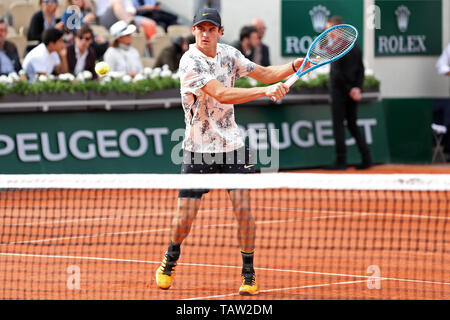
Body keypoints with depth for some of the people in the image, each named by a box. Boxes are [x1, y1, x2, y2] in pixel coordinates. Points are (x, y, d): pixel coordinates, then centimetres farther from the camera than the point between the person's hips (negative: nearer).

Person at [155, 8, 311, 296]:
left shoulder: (229, 54, 2)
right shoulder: (190, 62, -17)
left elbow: (264, 73, 11)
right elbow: (222, 94, -28)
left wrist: (294, 67, -7)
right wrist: (265, 91, -36)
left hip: (232, 144, 4)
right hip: (198, 149, -4)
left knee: (243, 208, -7)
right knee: (185, 217, -2)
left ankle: (249, 274, 6)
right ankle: (171, 258, 28)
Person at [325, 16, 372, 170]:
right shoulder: (354, 45, 11)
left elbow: (337, 73, -20)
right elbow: (361, 69, 9)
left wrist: (348, 90, -13)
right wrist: (357, 87, 2)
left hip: (340, 92, -8)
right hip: (352, 94, 8)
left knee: (338, 126, -1)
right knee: (352, 125, 14)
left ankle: (341, 161, -1)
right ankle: (366, 158, 8)